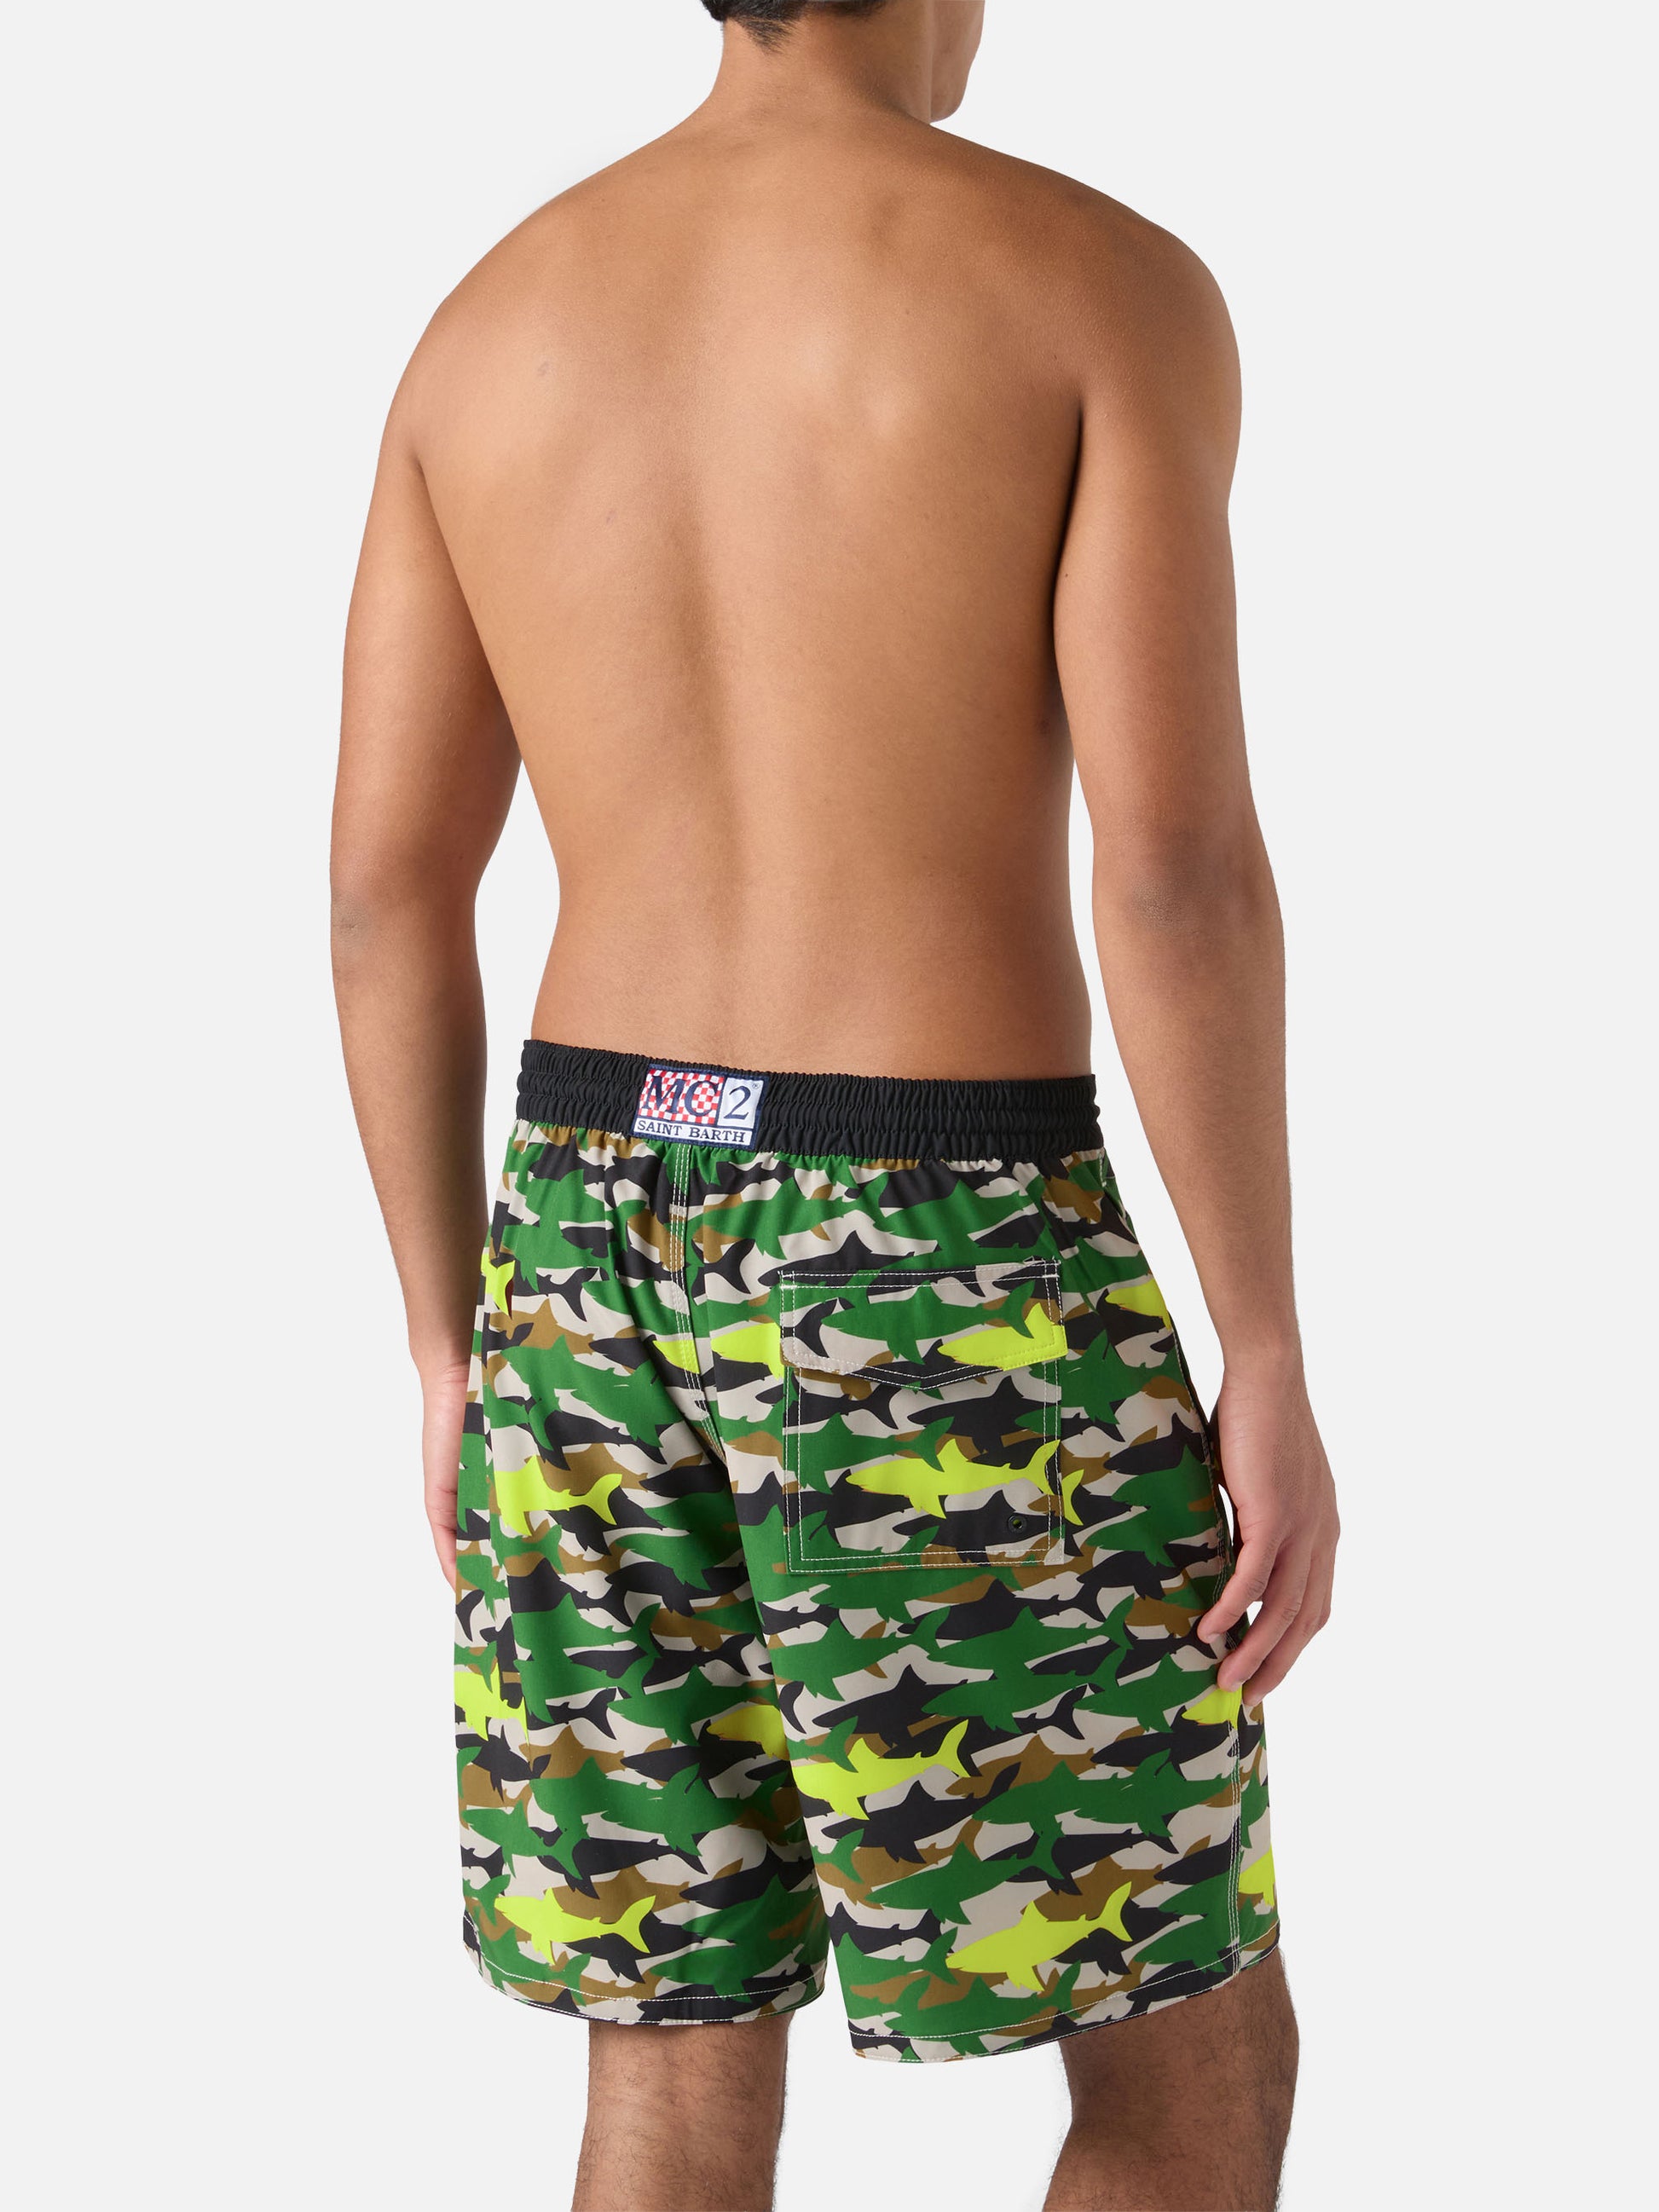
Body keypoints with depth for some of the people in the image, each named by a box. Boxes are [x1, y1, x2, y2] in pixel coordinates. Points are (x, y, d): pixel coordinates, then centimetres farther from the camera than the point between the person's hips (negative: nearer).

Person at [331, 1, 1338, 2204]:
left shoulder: (489, 320, 8)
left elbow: (385, 894, 6)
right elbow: (1180, 868, -17)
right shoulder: (1107, 282, -8)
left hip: (603, 1236, 6)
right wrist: (1275, 1377, -9)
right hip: (939, 1273, -5)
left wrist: (453, 1351, 15)